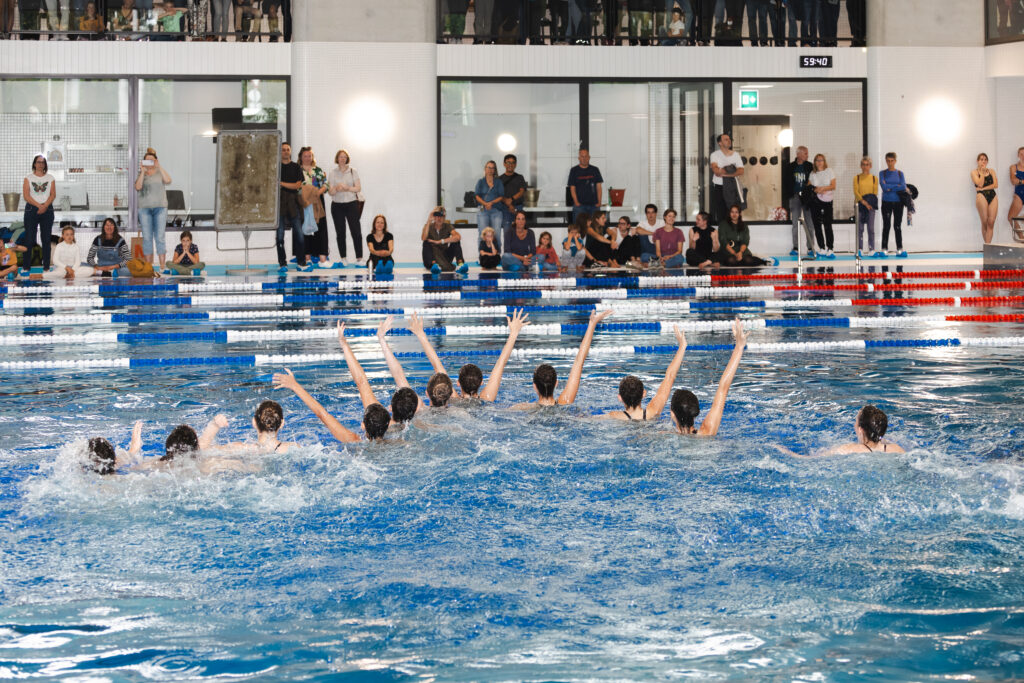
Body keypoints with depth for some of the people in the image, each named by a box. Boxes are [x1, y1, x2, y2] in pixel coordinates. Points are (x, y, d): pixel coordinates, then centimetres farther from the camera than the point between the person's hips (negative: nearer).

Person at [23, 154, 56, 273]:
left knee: (46, 239, 1)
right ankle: (26, 266, -2)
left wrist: (45, 206, -15)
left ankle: (46, 266, 5)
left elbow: (53, 195, 2)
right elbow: (26, 195, -4)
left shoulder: (50, 178, 10)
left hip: (47, 209, 1)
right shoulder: (28, 178, 6)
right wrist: (39, 205, -14)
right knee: (29, 239, -5)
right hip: (31, 209, -1)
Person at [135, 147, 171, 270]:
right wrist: (143, 172, -9)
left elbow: (168, 180, -11)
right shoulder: (141, 175, 12)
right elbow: (138, 187, -6)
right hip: (144, 208, 1)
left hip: (160, 207, -1)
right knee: (147, 237, 0)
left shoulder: (160, 173, 10)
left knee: (160, 237, -7)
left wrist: (159, 167, -11)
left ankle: (163, 265, -8)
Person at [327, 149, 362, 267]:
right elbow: (330, 191, 1)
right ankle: (343, 258, 8)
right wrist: (336, 188, -20)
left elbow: (358, 188, 0)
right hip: (337, 205, 1)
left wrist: (348, 188, -18)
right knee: (340, 233, 2)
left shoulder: (353, 171, 5)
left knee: (356, 231, -7)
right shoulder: (333, 173, 6)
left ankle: (359, 257, -5)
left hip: (352, 204, -1)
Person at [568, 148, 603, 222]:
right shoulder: (574, 170, 5)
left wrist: (599, 202, -2)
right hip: (580, 205, -2)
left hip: (593, 205, 2)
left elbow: (598, 187, 9)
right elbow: (572, 188, 1)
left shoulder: (595, 170, 11)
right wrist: (576, 202, -11)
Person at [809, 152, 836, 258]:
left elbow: (833, 186, -3)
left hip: (827, 201, -3)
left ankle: (829, 249, -12)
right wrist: (816, 190, -14)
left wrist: (823, 188, -18)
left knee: (828, 225, -9)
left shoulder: (829, 171, 4)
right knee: (817, 225, 2)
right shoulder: (812, 174, 11)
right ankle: (822, 248, 9)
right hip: (815, 201, 3)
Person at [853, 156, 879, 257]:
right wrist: (864, 202, -13)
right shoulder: (857, 178, 6)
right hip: (859, 204, 0)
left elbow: (875, 192, 5)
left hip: (870, 205, 0)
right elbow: (856, 192, -2)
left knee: (871, 228, -4)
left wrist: (870, 202, -10)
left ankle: (872, 249, -3)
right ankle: (859, 249, -1)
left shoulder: (874, 178, 9)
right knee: (860, 228, -2)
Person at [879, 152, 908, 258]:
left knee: (898, 226, 3)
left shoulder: (900, 173, 6)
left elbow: (903, 186, -8)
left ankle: (899, 249, 7)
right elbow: (884, 186, -10)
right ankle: (884, 248, 4)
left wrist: (890, 187, -10)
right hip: (886, 202, -1)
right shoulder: (883, 173, 4)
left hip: (898, 202, 1)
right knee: (886, 226, 0)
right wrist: (897, 187, -9)